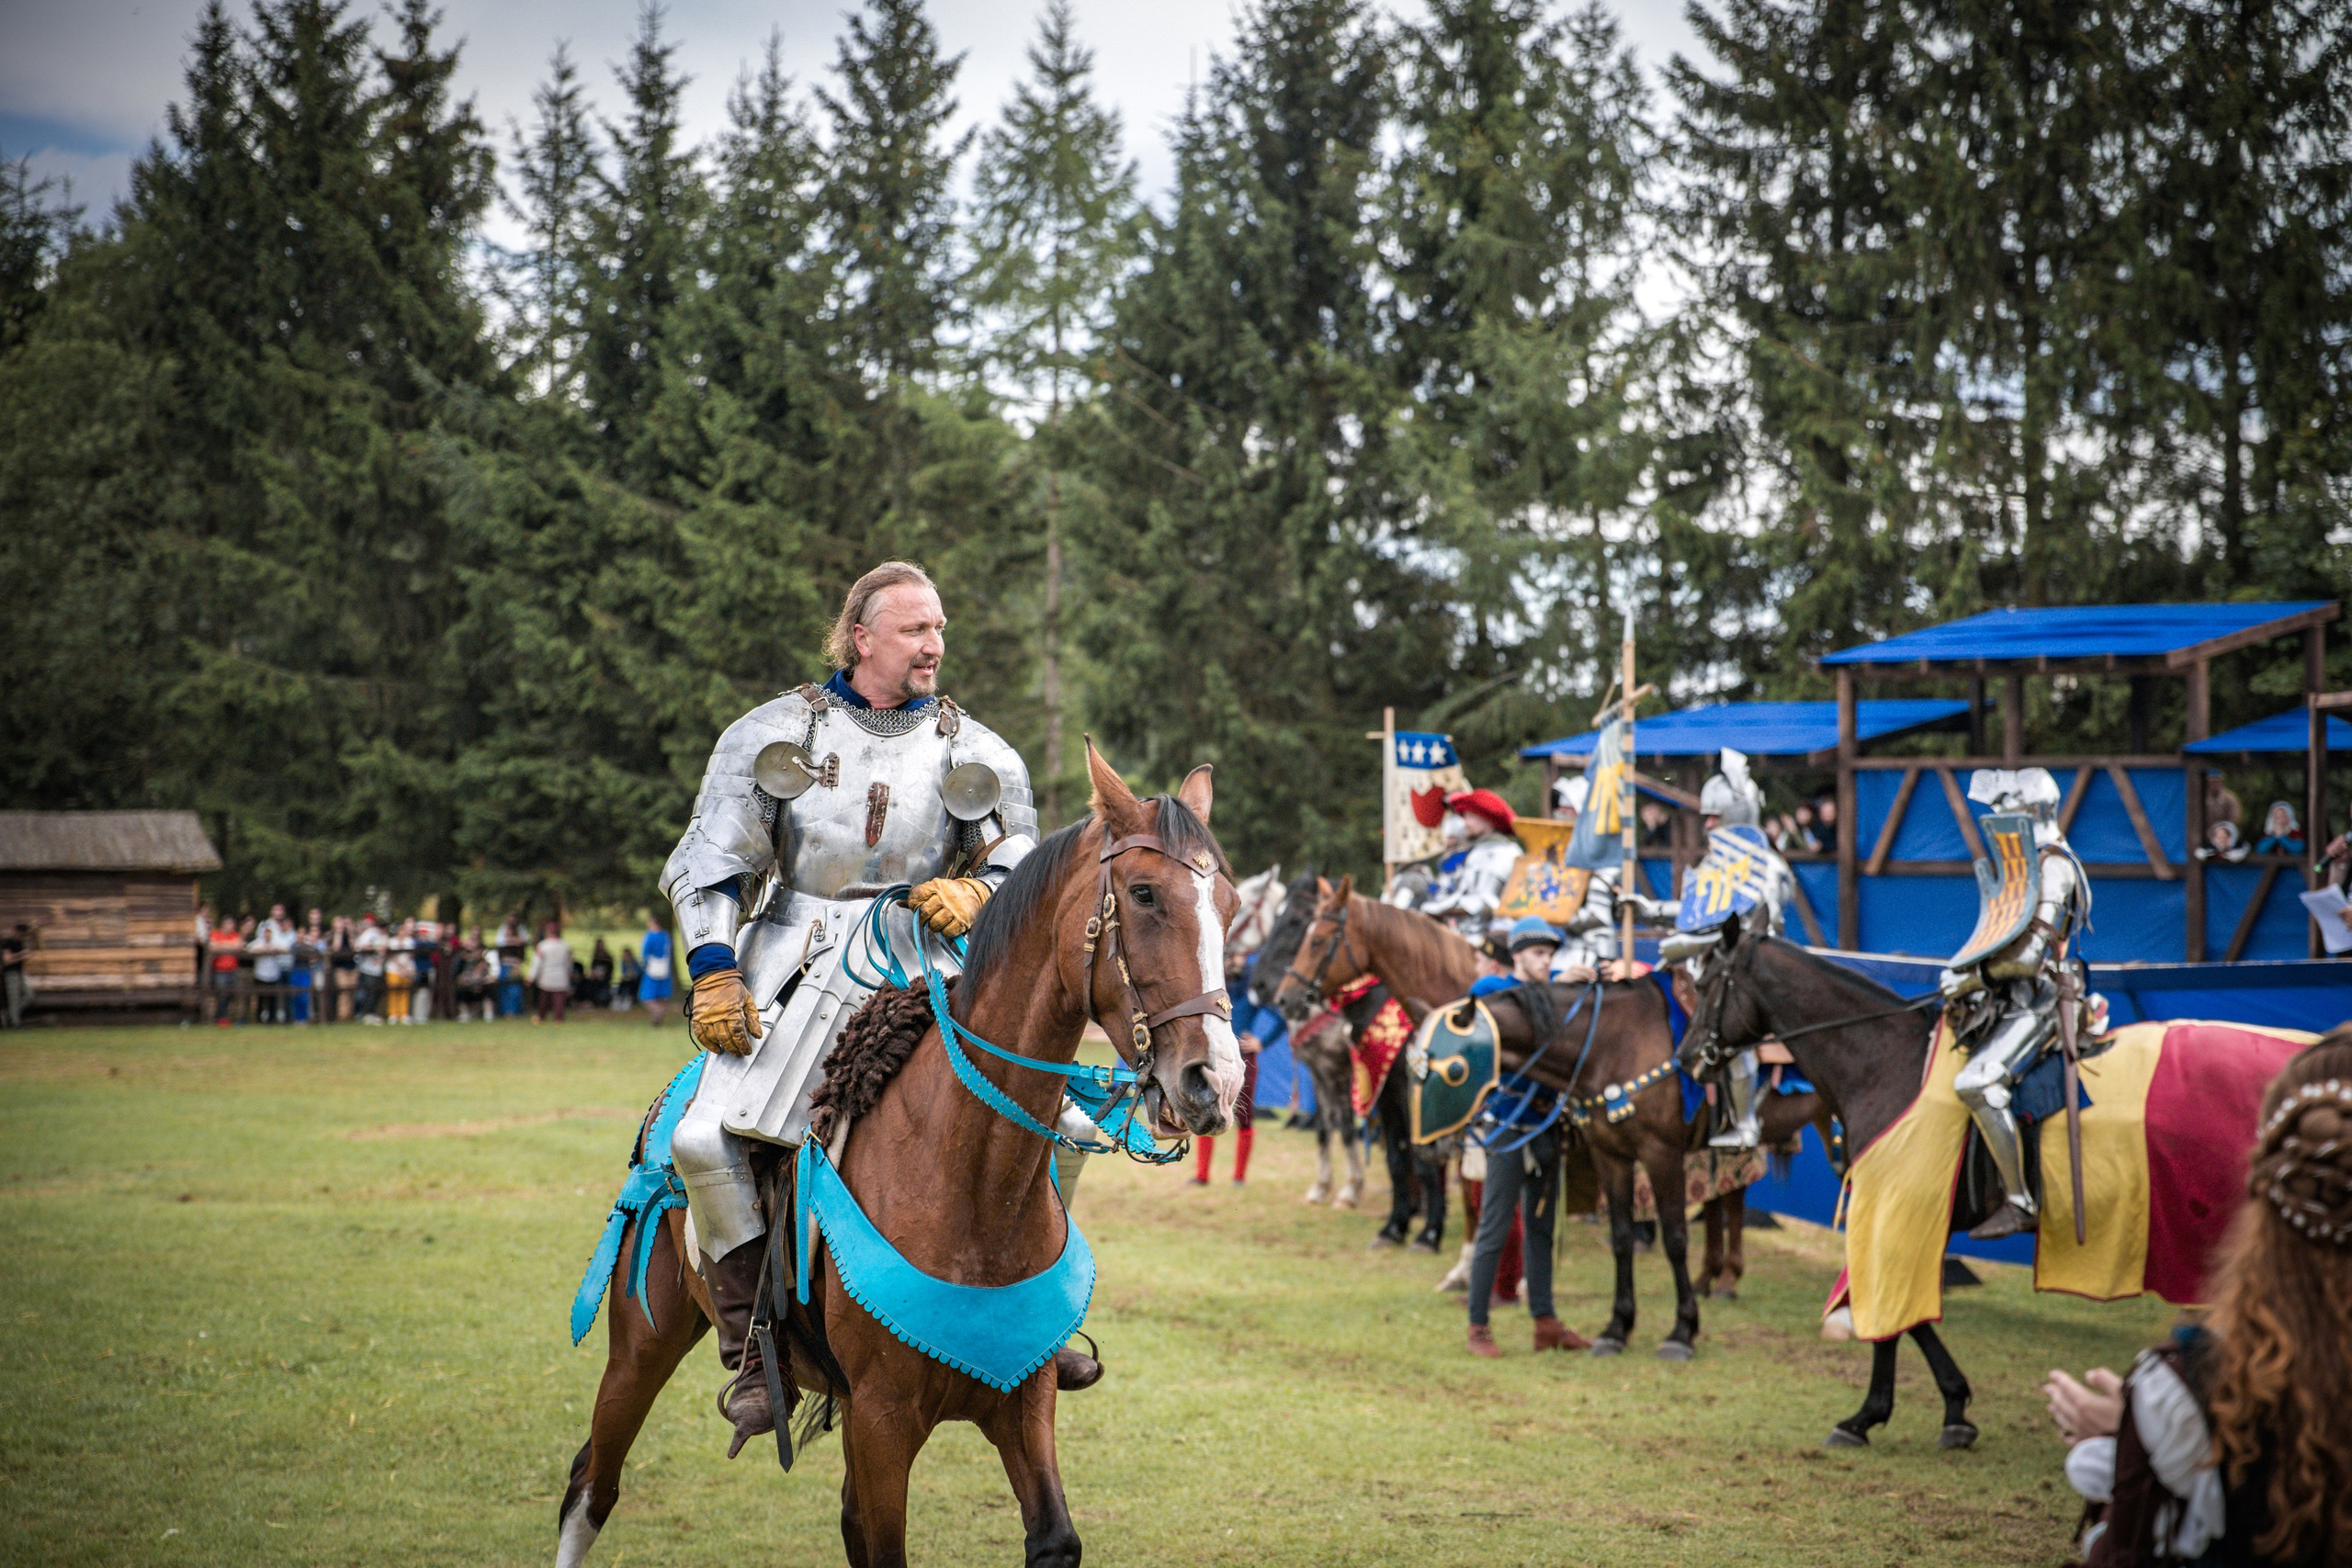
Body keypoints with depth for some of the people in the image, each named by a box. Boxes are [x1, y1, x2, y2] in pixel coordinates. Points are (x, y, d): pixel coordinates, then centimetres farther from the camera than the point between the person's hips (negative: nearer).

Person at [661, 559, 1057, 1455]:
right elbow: (711, 865, 6)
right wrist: (714, 975, -6)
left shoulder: (979, 755, 11)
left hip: (930, 976, 1)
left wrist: (977, 894, -11)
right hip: (801, 969, -1)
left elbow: (1024, 862, 12)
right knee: (706, 1139, -21)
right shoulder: (776, 734, 7)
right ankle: (751, 1347, -10)